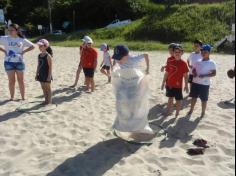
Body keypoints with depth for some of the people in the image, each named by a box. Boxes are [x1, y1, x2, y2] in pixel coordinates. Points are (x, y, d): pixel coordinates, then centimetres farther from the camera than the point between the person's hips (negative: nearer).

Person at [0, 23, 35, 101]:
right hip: (9, 62, 0)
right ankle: (12, 97, 16)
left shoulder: (22, 40, 2)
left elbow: (32, 46, 8)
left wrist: (23, 51, -3)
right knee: (11, 81, 5)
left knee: (21, 80, 6)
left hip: (19, 62, 0)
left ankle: (23, 97, 15)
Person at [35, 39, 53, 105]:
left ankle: (49, 101, 13)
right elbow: (38, 66, 13)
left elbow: (50, 67, -15)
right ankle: (46, 100, 24)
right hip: (41, 74, 7)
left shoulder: (48, 56, -13)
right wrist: (37, 74, 11)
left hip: (47, 74, -7)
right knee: (43, 88, 13)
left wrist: (49, 76, -18)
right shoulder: (39, 56, 7)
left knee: (48, 87, 3)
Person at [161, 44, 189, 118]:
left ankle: (177, 113, 23)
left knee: (179, 100, 7)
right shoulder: (170, 62, -1)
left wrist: (186, 85, -6)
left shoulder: (183, 63, -9)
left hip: (178, 85, -3)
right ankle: (169, 111, 31)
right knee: (170, 98, 17)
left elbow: (185, 75, -6)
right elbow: (166, 73, 6)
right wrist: (163, 83, 8)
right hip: (169, 84, 3)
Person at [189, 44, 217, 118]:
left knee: (204, 99, 5)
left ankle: (203, 112, 21)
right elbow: (194, 69, 16)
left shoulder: (212, 63, -8)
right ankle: (191, 110, 29)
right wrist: (194, 73, -7)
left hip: (205, 84, -5)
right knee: (194, 97, 14)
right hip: (195, 82, 5)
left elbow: (214, 73, -12)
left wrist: (204, 76, -23)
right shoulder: (198, 62, 7)